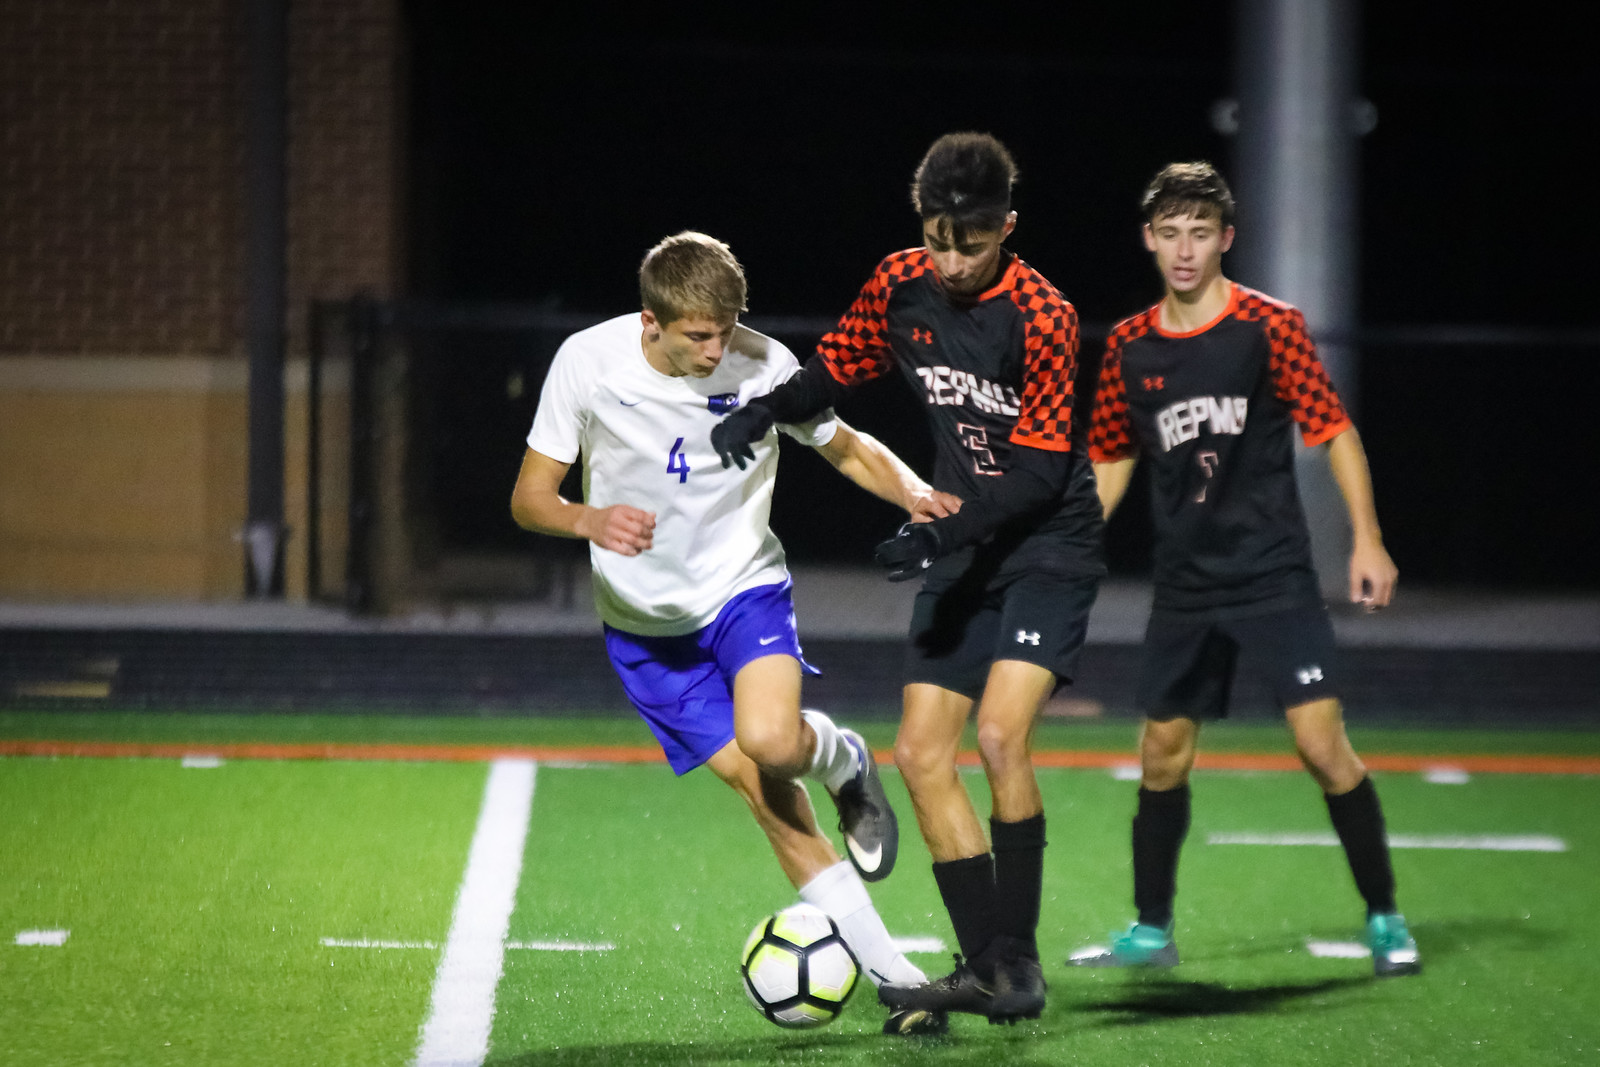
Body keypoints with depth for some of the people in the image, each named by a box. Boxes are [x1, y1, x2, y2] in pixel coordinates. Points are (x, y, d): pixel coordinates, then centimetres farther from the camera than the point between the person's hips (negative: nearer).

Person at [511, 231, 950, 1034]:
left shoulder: (762, 366, -14)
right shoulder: (588, 362, -15)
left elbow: (847, 449, 2)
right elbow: (529, 499, -9)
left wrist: (914, 492, -18)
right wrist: (591, 520, -31)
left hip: (743, 586, -1)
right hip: (644, 620, 1)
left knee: (769, 740, -31)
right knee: (759, 788, -7)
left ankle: (841, 760, 7)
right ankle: (887, 972, 0)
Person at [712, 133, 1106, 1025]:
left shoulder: (1043, 317, -19)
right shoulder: (902, 285, -2)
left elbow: (1037, 471, -19)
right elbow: (839, 368, 14)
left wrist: (946, 532, -30)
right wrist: (765, 410, -6)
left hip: (1047, 550, -7)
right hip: (964, 554, 7)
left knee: (1001, 734, -23)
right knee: (922, 753, 0)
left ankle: (1017, 965, -14)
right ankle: (986, 970, 5)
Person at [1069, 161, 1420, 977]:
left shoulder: (1269, 326, -7)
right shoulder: (1129, 347, 6)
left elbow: (1333, 429, -6)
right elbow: (1111, 459, 17)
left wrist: (1367, 539, -13)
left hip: (1273, 574, -4)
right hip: (1184, 588, 4)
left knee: (1323, 742, -12)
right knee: (1162, 756, 8)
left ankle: (1384, 919, 0)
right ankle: (1151, 931, 22)